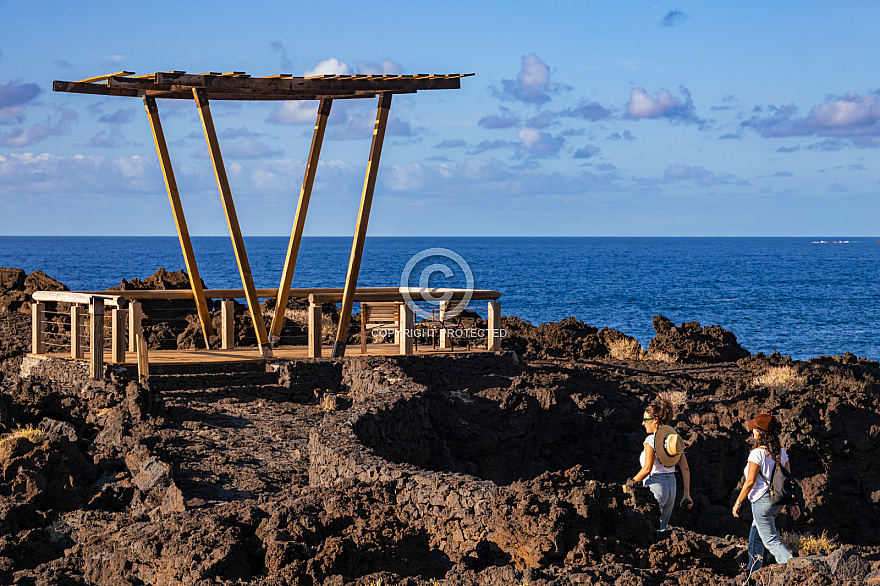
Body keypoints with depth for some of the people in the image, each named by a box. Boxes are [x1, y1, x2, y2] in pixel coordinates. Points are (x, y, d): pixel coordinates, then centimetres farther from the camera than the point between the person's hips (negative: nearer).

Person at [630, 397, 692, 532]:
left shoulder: (651, 440, -11)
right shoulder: (675, 439, 9)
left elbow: (647, 469, -19)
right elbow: (685, 468, 9)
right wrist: (687, 494, 12)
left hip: (654, 487, -7)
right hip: (671, 487, 7)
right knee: (661, 529, 13)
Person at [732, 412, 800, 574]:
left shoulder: (757, 453, -16)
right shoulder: (781, 451, 5)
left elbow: (750, 482, -17)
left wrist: (738, 502, -7)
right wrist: (794, 504, 11)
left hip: (762, 500, -8)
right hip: (778, 500, 8)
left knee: (771, 540, -6)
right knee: (755, 537, 21)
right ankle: (753, 573, 27)